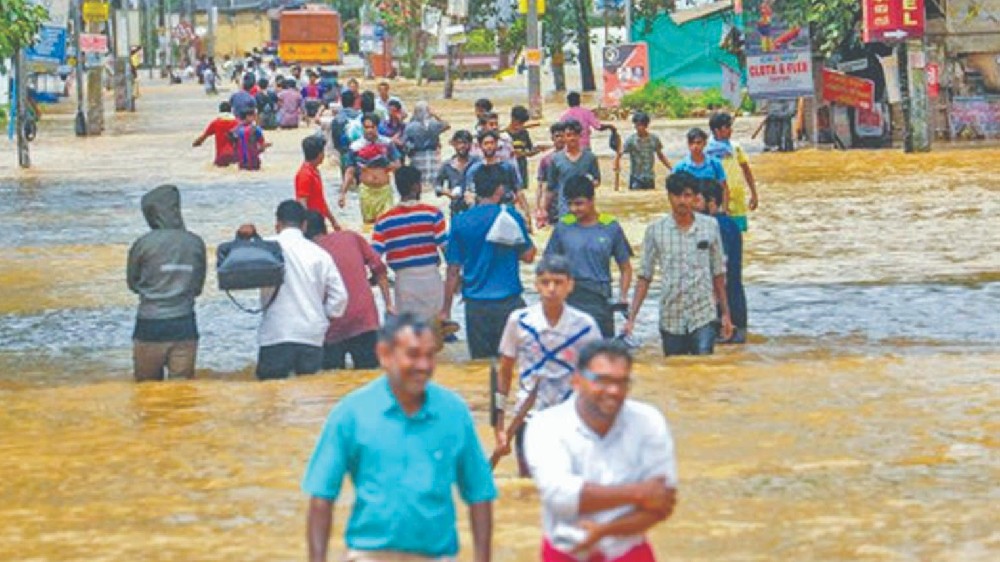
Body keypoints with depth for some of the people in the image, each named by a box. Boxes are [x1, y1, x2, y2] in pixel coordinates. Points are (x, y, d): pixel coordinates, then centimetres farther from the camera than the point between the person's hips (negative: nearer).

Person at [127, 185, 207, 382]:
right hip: (185, 327, 2)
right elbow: (198, 287, 9)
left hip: (150, 328, -2)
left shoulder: (143, 244, -8)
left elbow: (133, 283, 6)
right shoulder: (196, 244, 0)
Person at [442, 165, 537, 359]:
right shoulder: (511, 217, -6)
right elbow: (528, 256, 2)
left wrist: (446, 310, 8)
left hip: (475, 306, 2)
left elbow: (453, 270, 2)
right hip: (508, 300, -2)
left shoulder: (460, 222, 0)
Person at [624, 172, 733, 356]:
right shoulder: (655, 231, -1)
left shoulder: (710, 227, 1)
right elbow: (644, 277, 2)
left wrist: (725, 313, 11)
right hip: (671, 318, 1)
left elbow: (718, 273, 9)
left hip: (703, 315, -1)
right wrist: (631, 318, -5)